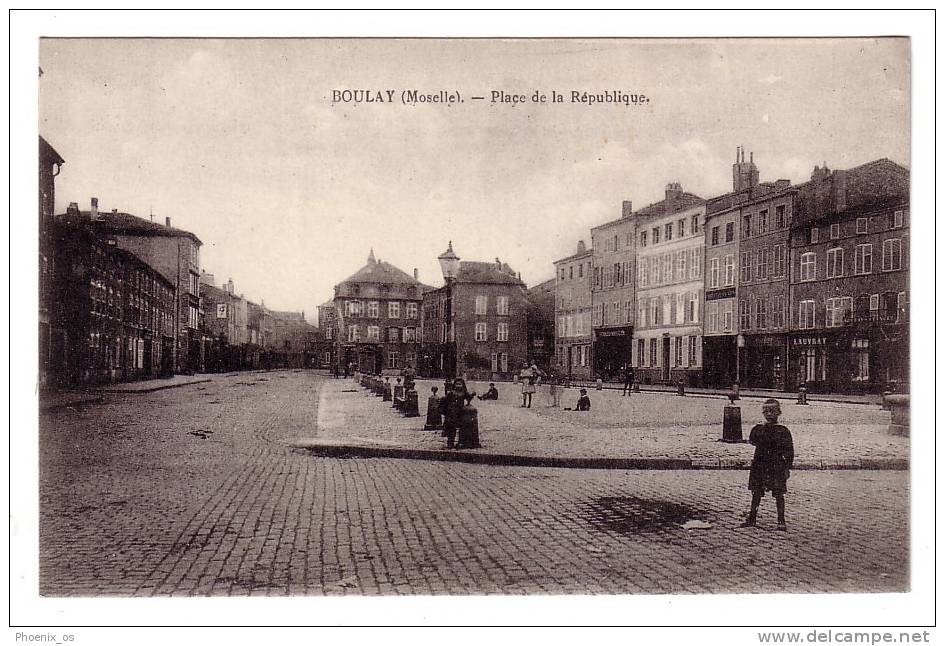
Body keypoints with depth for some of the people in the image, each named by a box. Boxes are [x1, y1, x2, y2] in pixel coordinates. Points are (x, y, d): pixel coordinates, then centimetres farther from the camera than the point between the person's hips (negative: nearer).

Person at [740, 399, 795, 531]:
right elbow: (752, 439, -4)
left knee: (778, 493, 0)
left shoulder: (783, 431, 1)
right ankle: (752, 518, 19)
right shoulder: (758, 428, 10)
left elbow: (789, 451, 1)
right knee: (756, 492, 8)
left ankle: (781, 521, 9)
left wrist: (787, 467, -4)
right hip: (759, 464, 3)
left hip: (777, 466, -3)